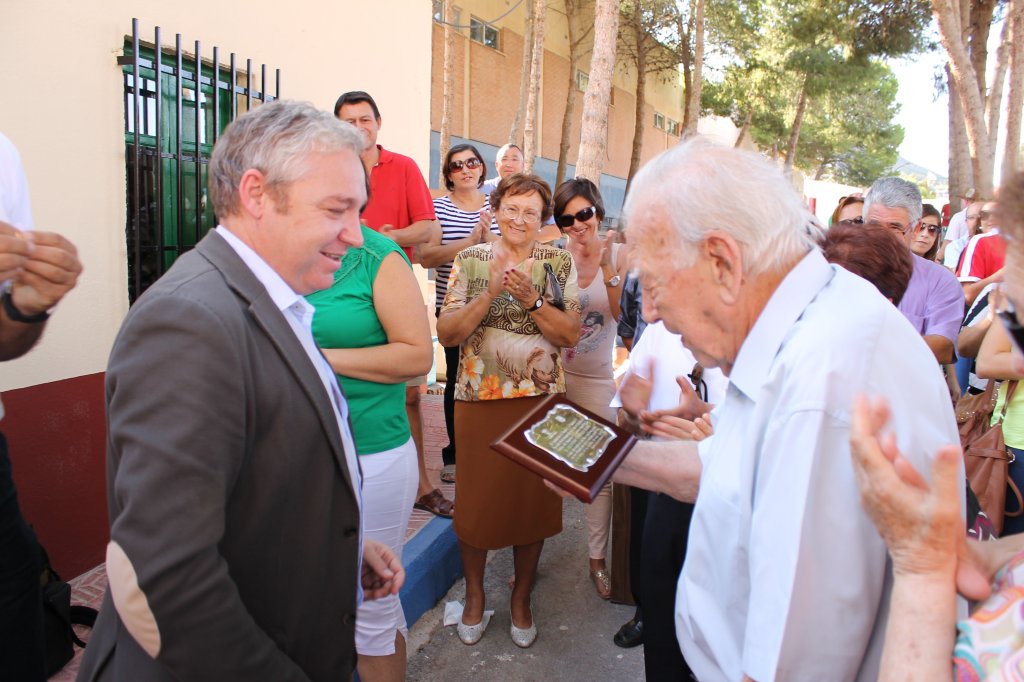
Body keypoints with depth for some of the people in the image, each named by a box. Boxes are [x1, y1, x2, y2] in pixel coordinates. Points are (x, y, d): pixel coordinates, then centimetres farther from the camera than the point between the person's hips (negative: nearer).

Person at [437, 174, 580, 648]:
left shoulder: (559, 263, 3)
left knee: (533, 498, 10)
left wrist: (530, 298, -18)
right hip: (479, 399, 0)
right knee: (476, 498, 9)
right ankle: (474, 594, 33)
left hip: (540, 400, 1)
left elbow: (572, 333, -5)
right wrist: (490, 293, -18)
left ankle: (521, 598, 32)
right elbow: (446, 333, -6)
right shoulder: (470, 260, 2)